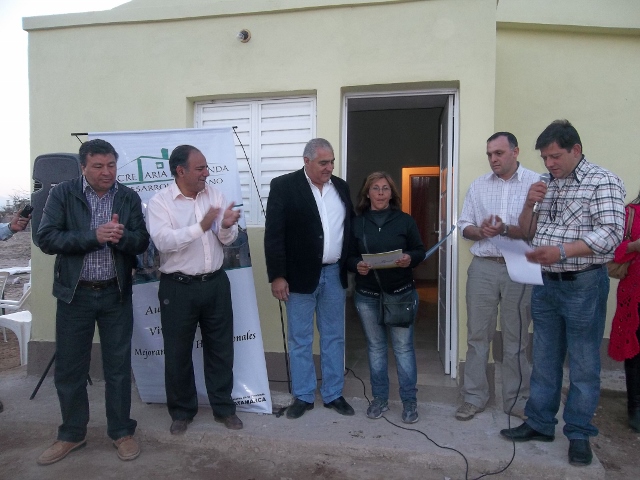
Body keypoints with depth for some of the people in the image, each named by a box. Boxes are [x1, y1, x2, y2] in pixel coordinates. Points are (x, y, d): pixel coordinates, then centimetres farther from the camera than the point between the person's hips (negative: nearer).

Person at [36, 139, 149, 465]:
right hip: (75, 294, 0)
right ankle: (71, 434, 30)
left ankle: (121, 431, 26)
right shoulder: (62, 194, -3)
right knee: (69, 368, 11)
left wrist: (121, 237, -23)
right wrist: (93, 235, -22)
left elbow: (142, 242, -1)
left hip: (116, 294, 1)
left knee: (118, 366, 9)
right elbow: (47, 239, -11)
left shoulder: (129, 197, 2)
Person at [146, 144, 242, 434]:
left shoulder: (215, 195, 3)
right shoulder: (159, 202, -7)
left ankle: (224, 408, 29)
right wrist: (201, 227, -26)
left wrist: (226, 226, -19)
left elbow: (227, 240, 3)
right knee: (178, 353, 10)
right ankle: (182, 411, 30)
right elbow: (163, 241, -21)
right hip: (178, 288, -3)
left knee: (220, 348, 12)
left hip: (216, 283, 3)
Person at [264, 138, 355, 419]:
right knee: (300, 340, 7)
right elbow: (274, 234, -10)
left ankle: (333, 394, 26)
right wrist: (277, 276, -14)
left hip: (334, 274, 4)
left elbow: (350, 227, 13)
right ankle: (303, 396, 22)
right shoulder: (283, 186, -7)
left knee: (334, 337, 13)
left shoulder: (341, 186, 8)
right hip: (301, 275, -4)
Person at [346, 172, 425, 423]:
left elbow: (420, 251, 4)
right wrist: (357, 265, -16)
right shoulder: (357, 223, 3)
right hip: (367, 296, 2)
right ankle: (380, 398, 26)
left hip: (401, 293, -1)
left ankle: (409, 400, 17)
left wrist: (410, 259, -17)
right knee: (375, 347, 12)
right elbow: (348, 256, 5)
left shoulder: (405, 220, 1)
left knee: (403, 347, 3)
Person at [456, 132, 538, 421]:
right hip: (483, 267, 3)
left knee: (516, 338, 9)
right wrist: (480, 231, -11)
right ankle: (474, 397, 21)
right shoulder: (478, 186, 10)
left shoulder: (536, 183, -2)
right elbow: (464, 225, 9)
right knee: (477, 335, 8)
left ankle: (516, 400, 25)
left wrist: (506, 230, -23)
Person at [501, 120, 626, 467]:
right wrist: (529, 205, -4)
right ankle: (539, 424, 27)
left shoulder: (603, 181, -7)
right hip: (545, 283, 6)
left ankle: (579, 434, 21)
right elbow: (527, 232, 15)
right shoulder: (546, 185, 12)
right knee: (544, 359, 14)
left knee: (583, 365, 6)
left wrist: (562, 250, -30)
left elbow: (610, 232, -18)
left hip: (583, 284, -6)